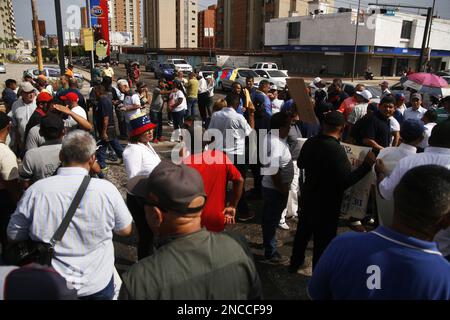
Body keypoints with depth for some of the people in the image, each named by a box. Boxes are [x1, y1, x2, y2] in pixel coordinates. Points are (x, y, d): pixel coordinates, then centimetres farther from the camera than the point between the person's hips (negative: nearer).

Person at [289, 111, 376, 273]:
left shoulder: (310, 142, -6)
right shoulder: (337, 149, -26)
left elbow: (300, 164, 11)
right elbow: (346, 181, -25)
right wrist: (367, 165, -18)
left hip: (308, 197, 7)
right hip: (327, 203, -7)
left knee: (303, 231, 24)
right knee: (324, 239, 10)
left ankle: (295, 263, 43)